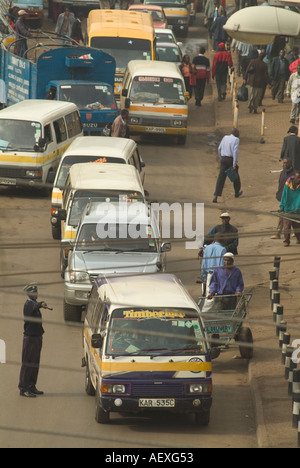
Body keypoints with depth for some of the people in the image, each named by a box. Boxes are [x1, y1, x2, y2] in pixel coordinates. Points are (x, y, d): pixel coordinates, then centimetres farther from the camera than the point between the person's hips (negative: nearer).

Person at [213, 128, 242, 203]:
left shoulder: (225, 137, 12)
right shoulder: (236, 140, -6)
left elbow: (219, 149, 16)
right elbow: (235, 152, -16)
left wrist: (220, 159, 29)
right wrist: (234, 164, -18)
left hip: (223, 159, 4)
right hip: (231, 160, -4)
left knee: (221, 178, -2)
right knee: (235, 175, 22)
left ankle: (216, 196, -16)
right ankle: (237, 192, 41)